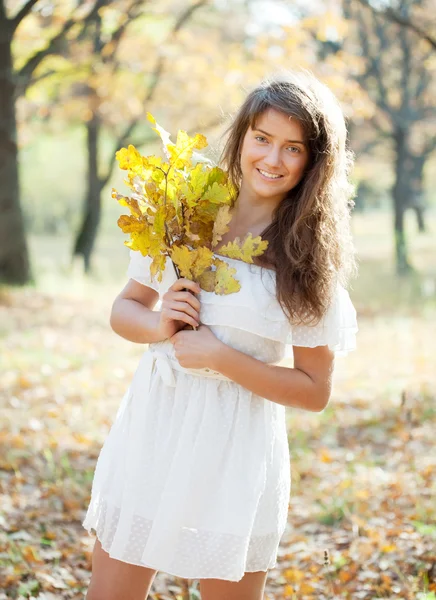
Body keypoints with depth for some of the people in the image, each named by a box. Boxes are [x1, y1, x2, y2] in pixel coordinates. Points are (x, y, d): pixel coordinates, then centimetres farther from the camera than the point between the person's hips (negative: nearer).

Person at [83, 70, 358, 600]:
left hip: (234, 452, -3)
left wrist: (218, 356, -17)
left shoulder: (310, 255, -6)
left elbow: (314, 391, -6)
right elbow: (124, 308, 11)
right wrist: (158, 325, -12)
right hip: (148, 431, 3)